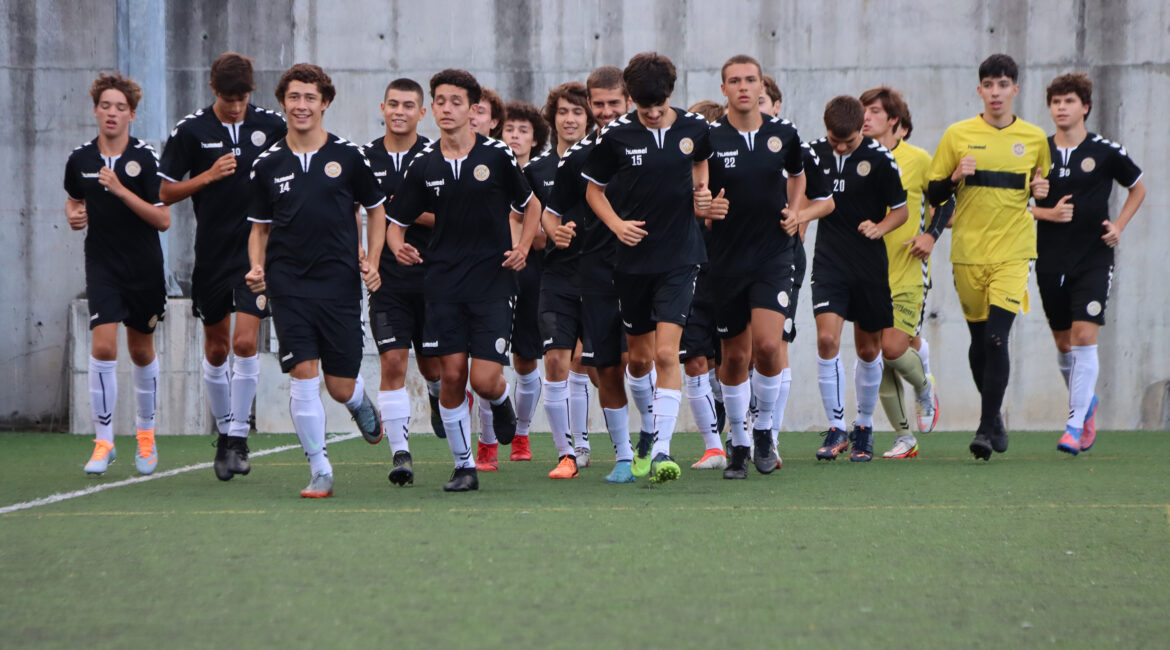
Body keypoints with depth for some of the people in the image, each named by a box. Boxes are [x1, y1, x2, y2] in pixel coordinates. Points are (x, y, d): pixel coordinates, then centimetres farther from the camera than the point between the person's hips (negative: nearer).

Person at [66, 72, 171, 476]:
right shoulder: (80, 159, 0)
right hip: (102, 266, 1)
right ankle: (103, 442, -6)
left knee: (142, 352, 12)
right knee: (102, 347, -15)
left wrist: (120, 190, -22)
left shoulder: (147, 159, -10)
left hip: (144, 269, -1)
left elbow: (163, 219, -14)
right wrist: (73, 216, -2)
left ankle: (146, 433, 34)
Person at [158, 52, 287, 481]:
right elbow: (166, 192, 1)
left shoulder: (272, 126, 0)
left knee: (245, 344, -13)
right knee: (216, 349, 10)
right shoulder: (191, 131, -2)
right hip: (212, 253, 1)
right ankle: (224, 433, 26)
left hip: (257, 251, -1)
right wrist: (208, 176, -12)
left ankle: (239, 437, -4)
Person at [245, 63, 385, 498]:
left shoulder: (349, 156, 2)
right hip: (287, 283, 1)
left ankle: (361, 402, 40)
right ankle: (319, 471, -2)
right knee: (303, 374, -12)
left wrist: (372, 262, 1)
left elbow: (376, 210, 13)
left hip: (340, 283, -1)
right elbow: (260, 227, 15)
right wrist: (257, 267, -2)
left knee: (340, 387, 1)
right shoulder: (267, 165, 5)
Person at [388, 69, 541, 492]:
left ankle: (501, 403, 28)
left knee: (485, 380, -10)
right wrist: (398, 247, -11)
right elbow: (396, 222, 11)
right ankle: (464, 466, 11)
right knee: (452, 374, -4)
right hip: (444, 280, 2)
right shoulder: (423, 166, 4)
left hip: (493, 279, -2)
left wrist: (523, 247, -6)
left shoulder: (497, 156, -2)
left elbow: (530, 207, 11)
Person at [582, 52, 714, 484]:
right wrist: (616, 224, -9)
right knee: (639, 355, 12)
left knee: (666, 353, -14)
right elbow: (593, 189, 7)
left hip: (680, 256, -1)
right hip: (632, 256, 1)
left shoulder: (695, 128, -2)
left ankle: (662, 450, -16)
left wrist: (702, 191, 3)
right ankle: (644, 437, 36)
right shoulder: (616, 135, -6)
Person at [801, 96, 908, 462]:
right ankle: (836, 429, -7)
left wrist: (879, 228, -18)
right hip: (828, 263, 1)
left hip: (870, 265, -1)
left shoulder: (879, 159, -8)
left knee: (869, 349, 9)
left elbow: (900, 210, -1)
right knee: (826, 339, -15)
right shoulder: (815, 153, 1)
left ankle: (864, 427, 27)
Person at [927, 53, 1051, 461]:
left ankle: (987, 428, -13)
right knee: (979, 340, 9)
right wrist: (956, 177, -14)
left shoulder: (1035, 139, 6)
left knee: (996, 338, -15)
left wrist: (1042, 191, -1)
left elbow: (1043, 184, 22)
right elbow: (933, 195, 6)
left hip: (1013, 252, -1)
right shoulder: (958, 135, 2)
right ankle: (994, 416, 29)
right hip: (968, 252, 1)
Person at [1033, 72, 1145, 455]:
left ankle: (1075, 425, -11)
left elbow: (1138, 188, 14)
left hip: (1093, 259, -3)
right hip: (1051, 261, 3)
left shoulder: (1106, 152, -2)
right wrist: (1049, 212, -8)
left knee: (1084, 336, -14)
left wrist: (1119, 226, 1)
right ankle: (1087, 402, 36)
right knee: (1063, 343, 10)